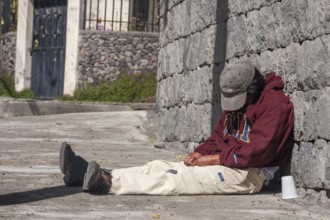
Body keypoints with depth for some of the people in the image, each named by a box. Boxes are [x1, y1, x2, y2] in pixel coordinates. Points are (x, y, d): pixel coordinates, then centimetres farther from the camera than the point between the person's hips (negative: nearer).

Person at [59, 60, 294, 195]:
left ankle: (110, 183, -42)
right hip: (226, 162, 9)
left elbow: (257, 151, -22)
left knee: (181, 178, -27)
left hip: (250, 173, -9)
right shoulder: (233, 102, 16)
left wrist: (213, 159, -17)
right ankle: (87, 173, -21)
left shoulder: (274, 104, -14)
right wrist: (199, 154, -2)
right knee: (160, 166, -8)